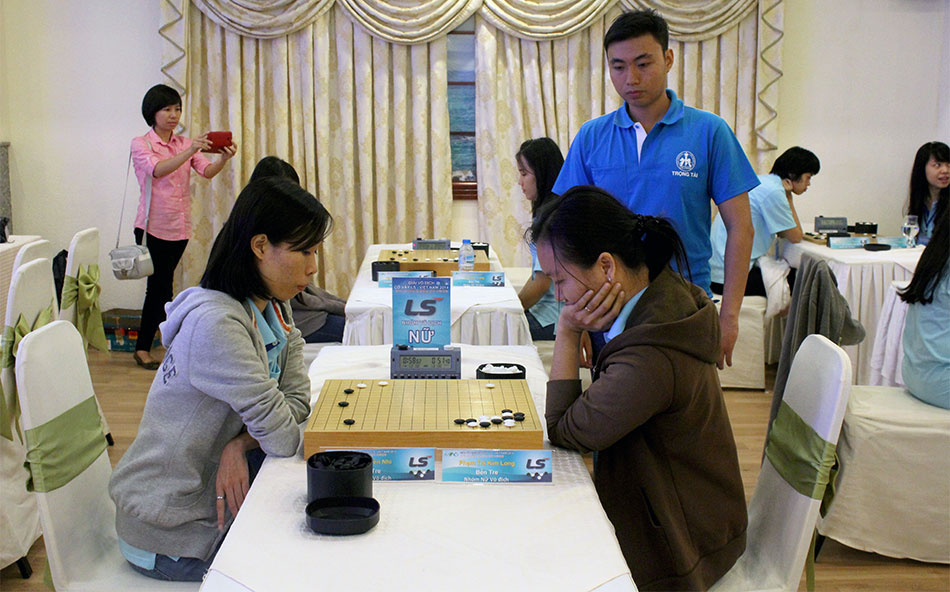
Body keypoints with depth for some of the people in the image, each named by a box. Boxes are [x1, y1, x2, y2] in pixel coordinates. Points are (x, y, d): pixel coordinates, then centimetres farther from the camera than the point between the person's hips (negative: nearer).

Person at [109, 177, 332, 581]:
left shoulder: (273, 310, 2)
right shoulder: (217, 324, -29)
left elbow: (296, 401, -6)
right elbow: (281, 437, -27)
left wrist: (238, 444, -22)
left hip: (208, 495, 8)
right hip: (170, 534, -8)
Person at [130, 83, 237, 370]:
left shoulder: (185, 144, 11)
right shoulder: (141, 144, -2)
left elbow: (207, 171, -5)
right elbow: (157, 169, -22)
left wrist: (223, 158, -27)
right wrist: (190, 151, -35)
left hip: (180, 227, 5)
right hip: (153, 226, -4)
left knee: (157, 287, 11)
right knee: (162, 289, -6)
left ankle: (143, 347, 20)